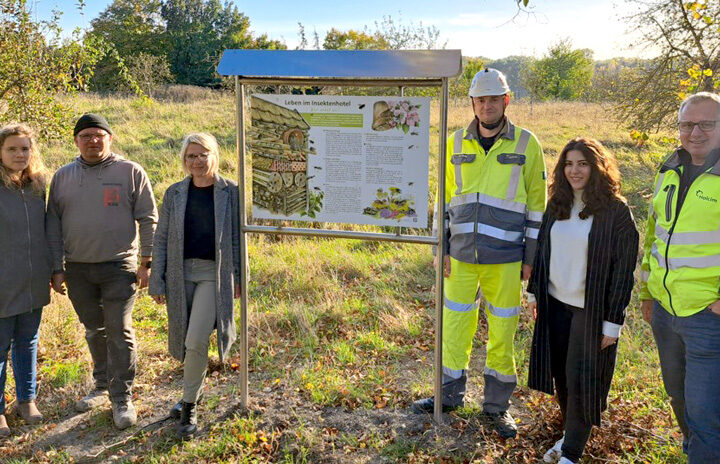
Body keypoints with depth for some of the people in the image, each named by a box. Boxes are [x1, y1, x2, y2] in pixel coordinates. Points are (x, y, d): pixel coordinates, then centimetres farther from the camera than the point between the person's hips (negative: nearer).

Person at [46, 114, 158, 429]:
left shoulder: (130, 172, -3)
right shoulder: (63, 177, 8)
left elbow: (148, 219, -1)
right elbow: (53, 225, 10)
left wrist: (146, 262, -5)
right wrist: (57, 269, 5)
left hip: (119, 267, -4)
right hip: (77, 270, 4)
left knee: (119, 332, -3)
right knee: (94, 330, 15)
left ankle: (122, 397, 8)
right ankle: (102, 385, 32)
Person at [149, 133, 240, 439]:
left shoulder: (230, 192, 0)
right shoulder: (174, 194, 5)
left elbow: (237, 237, 4)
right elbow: (161, 239, 7)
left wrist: (238, 276, 2)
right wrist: (157, 282, 4)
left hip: (214, 273, -3)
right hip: (180, 274, 3)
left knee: (196, 341, -13)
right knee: (184, 341, 12)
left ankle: (189, 406, 6)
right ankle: (191, 392, 38)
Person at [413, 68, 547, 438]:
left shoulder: (526, 145, -1)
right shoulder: (457, 143, 6)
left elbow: (537, 205, 2)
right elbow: (445, 199, 11)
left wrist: (531, 256, -1)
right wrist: (441, 248, 6)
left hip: (505, 259, -2)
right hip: (461, 255, 2)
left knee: (502, 332, 7)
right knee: (455, 325, 11)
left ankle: (496, 405, 24)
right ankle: (450, 394, 30)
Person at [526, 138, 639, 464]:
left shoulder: (615, 211, -12)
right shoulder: (557, 205, 5)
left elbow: (623, 269, -12)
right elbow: (542, 250, 13)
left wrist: (613, 321, -13)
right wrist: (534, 291, 13)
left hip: (590, 311, -5)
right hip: (555, 305, 5)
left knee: (581, 380, 1)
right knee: (561, 374, 14)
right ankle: (569, 435, 33)